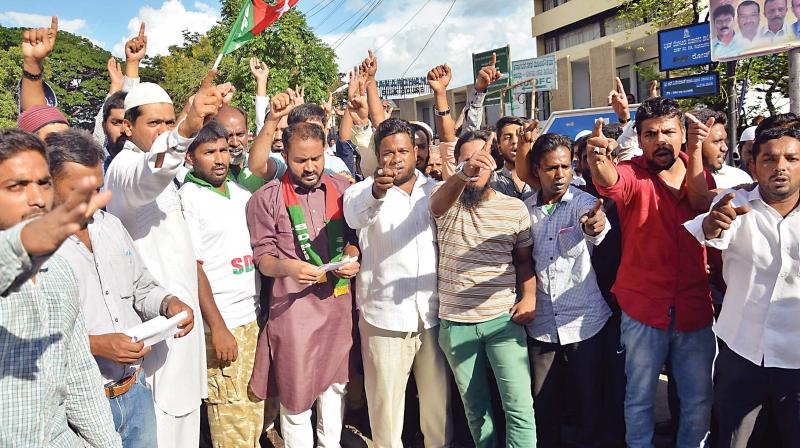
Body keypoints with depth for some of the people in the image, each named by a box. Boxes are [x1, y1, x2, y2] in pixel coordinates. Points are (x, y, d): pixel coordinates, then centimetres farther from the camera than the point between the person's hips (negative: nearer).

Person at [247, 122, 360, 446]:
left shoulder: (342, 188, 6)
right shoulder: (266, 198, -4)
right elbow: (261, 258, -2)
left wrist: (352, 257, -6)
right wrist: (287, 267, -22)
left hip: (339, 301, 4)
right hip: (294, 304, -4)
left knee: (335, 382, 18)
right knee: (296, 394, 3)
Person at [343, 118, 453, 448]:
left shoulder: (435, 189, 8)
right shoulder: (365, 191, -4)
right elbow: (354, 215, -28)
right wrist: (376, 191, -47)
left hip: (433, 312, 3)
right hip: (385, 315, -3)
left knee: (437, 395, 14)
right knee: (386, 399, 6)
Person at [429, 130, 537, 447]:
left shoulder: (515, 207, 2)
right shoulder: (446, 199, -3)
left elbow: (524, 258, 10)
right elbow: (438, 203, -28)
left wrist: (529, 296, -8)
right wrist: (463, 175, -49)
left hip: (503, 319, 0)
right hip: (455, 322, 1)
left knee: (520, 406, -5)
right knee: (474, 407, 15)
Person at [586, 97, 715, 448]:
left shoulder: (701, 175, 4)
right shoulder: (633, 174, -7)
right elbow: (612, 183, -31)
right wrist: (599, 164, -54)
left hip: (695, 308, 3)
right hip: (643, 309, -3)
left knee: (699, 400, 15)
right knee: (639, 399, 10)